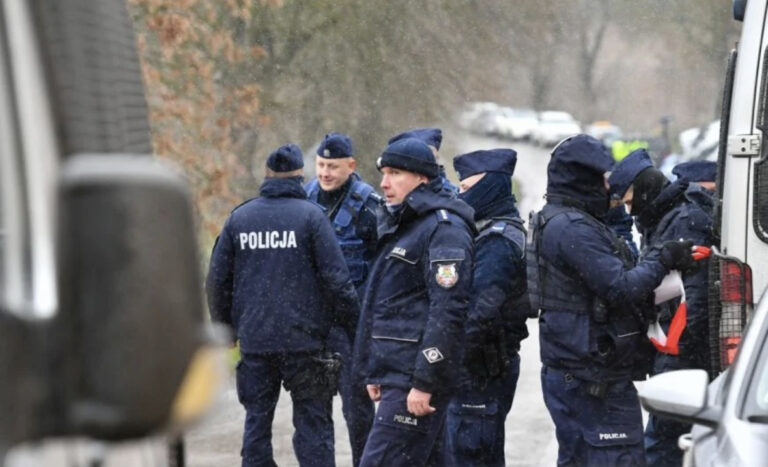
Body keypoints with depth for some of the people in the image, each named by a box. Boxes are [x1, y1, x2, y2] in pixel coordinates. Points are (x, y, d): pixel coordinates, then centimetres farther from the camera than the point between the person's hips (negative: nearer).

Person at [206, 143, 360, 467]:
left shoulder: (238, 218, 7)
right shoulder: (310, 216, -5)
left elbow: (217, 280, 10)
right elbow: (336, 279, -8)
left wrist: (224, 327, 22)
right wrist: (355, 327, 0)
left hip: (253, 340, 3)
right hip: (303, 339, -3)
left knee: (256, 420, 9)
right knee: (312, 422, 1)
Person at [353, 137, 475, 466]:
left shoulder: (444, 229, -13)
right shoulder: (400, 226, 20)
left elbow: (448, 312, -21)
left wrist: (425, 382, -24)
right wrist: (373, 372, 22)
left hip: (416, 380, -10)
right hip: (394, 375, 10)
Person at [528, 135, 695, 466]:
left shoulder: (551, 221, 17)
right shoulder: (573, 228, -18)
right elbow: (620, 288, -23)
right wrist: (663, 262, -12)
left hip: (567, 372, 11)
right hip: (593, 375, -11)